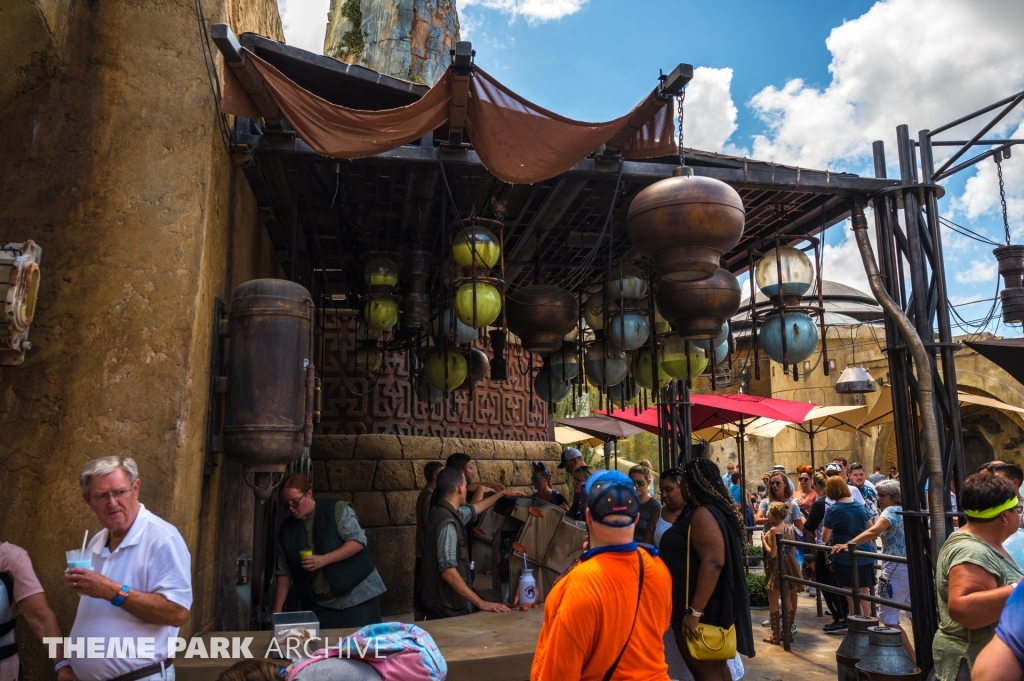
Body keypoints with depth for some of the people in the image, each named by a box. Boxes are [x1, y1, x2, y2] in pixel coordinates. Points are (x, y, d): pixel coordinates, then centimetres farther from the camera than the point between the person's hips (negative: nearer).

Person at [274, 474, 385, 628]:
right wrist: (277, 612, 0)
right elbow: (284, 573, 6)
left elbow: (358, 541, -14)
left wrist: (324, 559, -23)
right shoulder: (286, 530, 6)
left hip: (357, 594, -4)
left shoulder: (337, 509, -8)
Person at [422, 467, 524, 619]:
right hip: (447, 609, -10)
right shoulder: (448, 522, -22)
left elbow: (472, 509, 28)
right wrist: (481, 603, -27)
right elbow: (448, 571, -28)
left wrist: (502, 494, 39)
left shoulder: (444, 512, 8)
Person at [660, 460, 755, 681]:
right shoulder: (706, 511, 10)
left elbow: (713, 563, -30)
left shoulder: (703, 514, -21)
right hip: (709, 606, 10)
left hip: (700, 608, -10)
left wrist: (694, 612, -28)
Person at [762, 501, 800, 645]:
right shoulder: (790, 528, 3)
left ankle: (776, 635, 4)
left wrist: (763, 540, -8)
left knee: (773, 601, 2)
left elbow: (773, 553, -20)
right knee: (788, 599, 15)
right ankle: (787, 632, 23)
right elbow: (792, 550, 9)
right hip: (789, 563, 7)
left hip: (776, 565, -7)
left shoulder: (773, 530, -18)